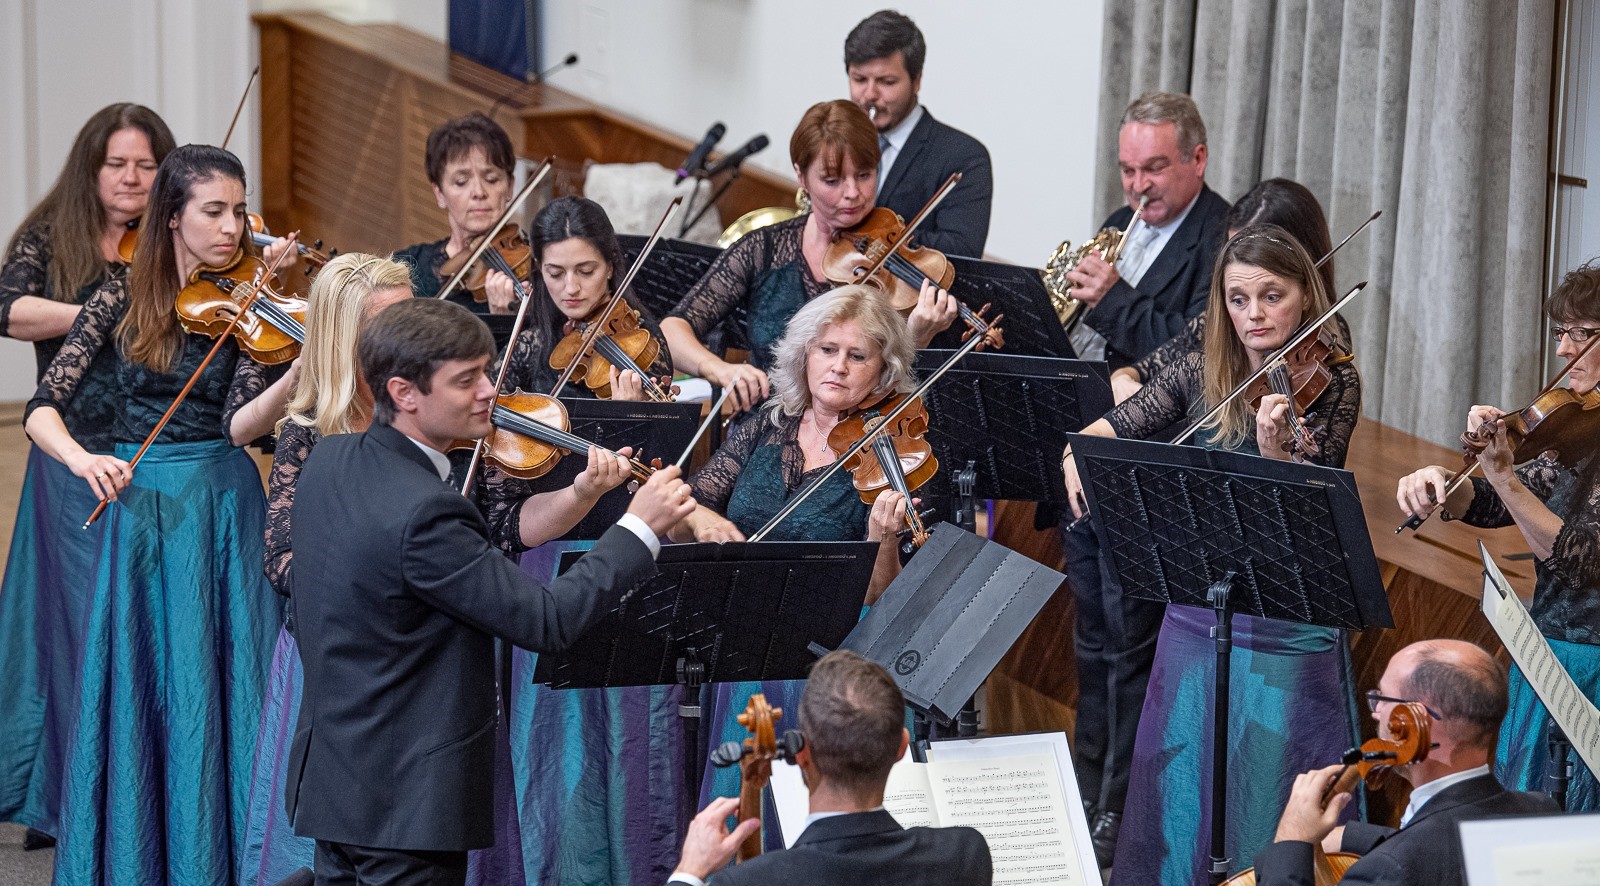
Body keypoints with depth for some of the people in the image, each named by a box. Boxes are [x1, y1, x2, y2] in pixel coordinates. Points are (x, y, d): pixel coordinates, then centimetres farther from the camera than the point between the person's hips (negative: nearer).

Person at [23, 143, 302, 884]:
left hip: (221, 512, 0)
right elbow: (43, 409, -4)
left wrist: (302, 372, -31)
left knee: (216, 687, -2)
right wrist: (81, 458, -25)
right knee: (133, 690, 1)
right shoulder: (123, 302, 0)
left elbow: (240, 425, -12)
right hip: (136, 509, 0)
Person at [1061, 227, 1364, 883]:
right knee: (1181, 780, 12)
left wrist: (1275, 446, -35)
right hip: (1199, 608, 5)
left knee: (1271, 793, -2)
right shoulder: (1204, 374, 3)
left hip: (1286, 626, -5)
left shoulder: (1331, 381, -8)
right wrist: (1078, 450, -14)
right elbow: (1116, 425, 8)